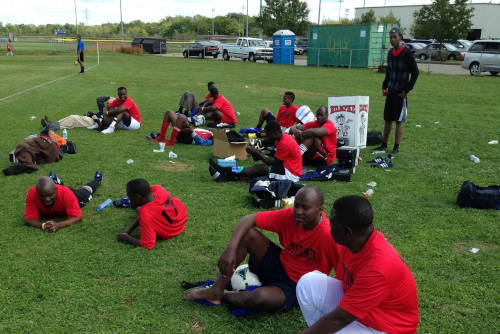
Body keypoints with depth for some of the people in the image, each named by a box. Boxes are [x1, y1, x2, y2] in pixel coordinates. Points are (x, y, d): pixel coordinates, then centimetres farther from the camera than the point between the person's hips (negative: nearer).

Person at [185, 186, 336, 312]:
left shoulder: (327, 235, -28)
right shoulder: (288, 216, -14)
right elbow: (249, 219, -15)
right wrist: (231, 248, -29)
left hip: (295, 287, -5)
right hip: (277, 265, 5)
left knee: (260, 297, -36)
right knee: (246, 234, -15)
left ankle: (221, 296, -1)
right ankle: (217, 290, -9)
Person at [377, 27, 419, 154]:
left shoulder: (407, 52, -10)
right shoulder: (390, 52, 10)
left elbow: (415, 72, -10)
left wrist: (408, 89, -13)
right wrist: (384, 87, 13)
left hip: (401, 93, -6)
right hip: (390, 92, 6)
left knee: (399, 121, -1)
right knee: (387, 119, 12)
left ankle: (396, 147, 6)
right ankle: (384, 144, 22)